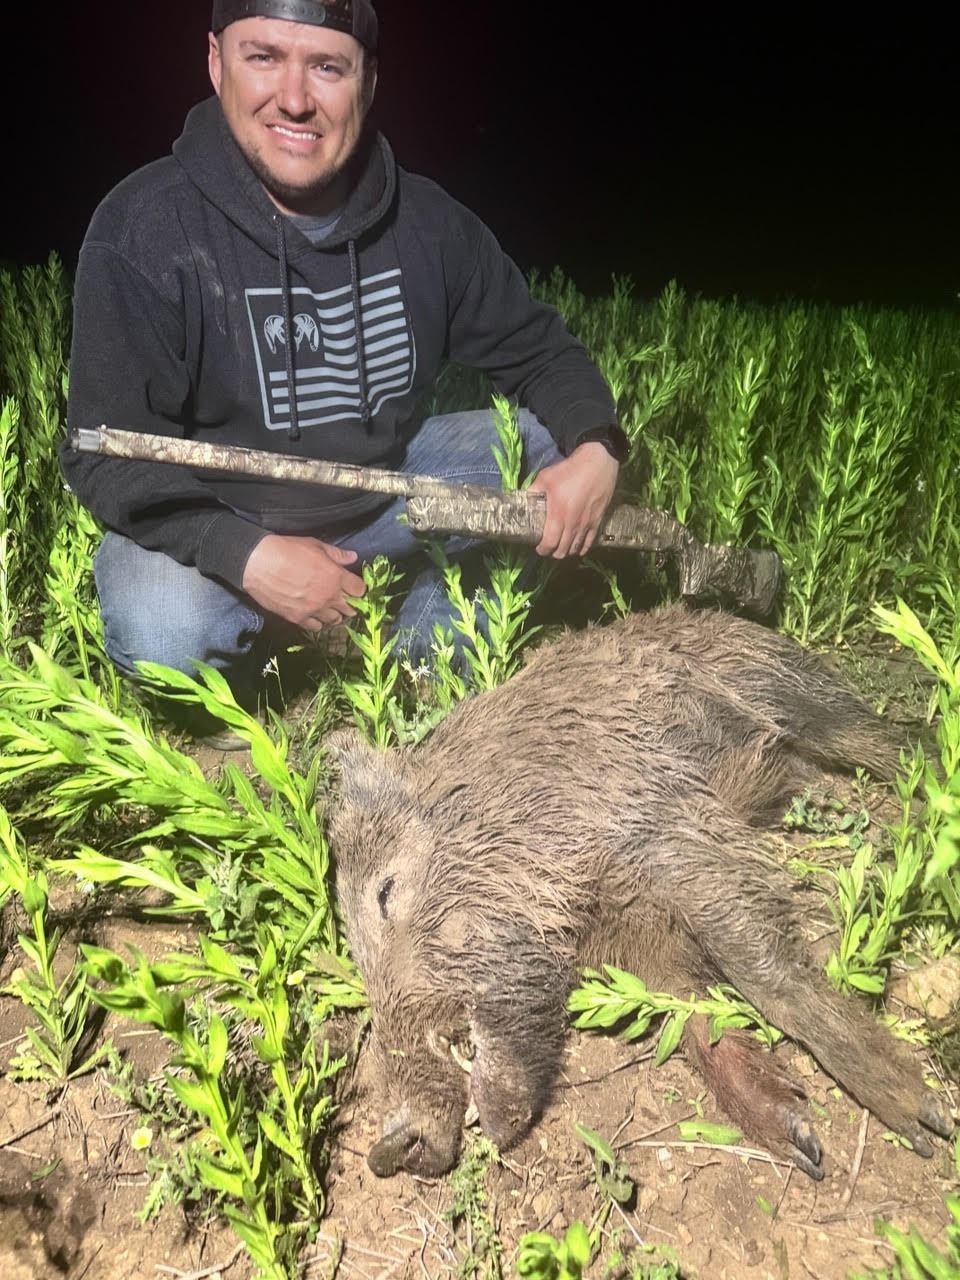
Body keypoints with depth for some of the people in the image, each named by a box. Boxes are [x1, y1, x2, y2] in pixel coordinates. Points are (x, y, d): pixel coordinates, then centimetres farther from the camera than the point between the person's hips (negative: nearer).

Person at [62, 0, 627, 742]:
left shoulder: (426, 219, -6)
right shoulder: (145, 228, -19)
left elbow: (535, 347, 4)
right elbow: (108, 454, -20)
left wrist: (596, 445, -17)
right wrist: (246, 555, -34)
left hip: (386, 489, 5)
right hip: (214, 521, -4)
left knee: (557, 450, -6)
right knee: (164, 633, -35)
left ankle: (426, 657, 2)